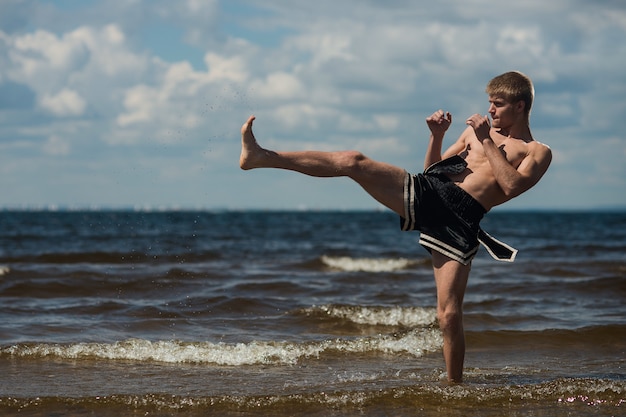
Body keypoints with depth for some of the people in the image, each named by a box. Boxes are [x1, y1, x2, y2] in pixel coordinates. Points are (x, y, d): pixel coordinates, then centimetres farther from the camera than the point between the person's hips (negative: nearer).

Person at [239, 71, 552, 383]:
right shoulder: (476, 130, 26)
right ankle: (260, 157, -11)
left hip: (461, 220, -4)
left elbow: (512, 186, -11)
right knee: (353, 161, -11)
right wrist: (437, 136, 12)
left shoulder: (538, 152, 10)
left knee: (449, 315, -13)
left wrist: (488, 142, -8)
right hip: (426, 193, 5)